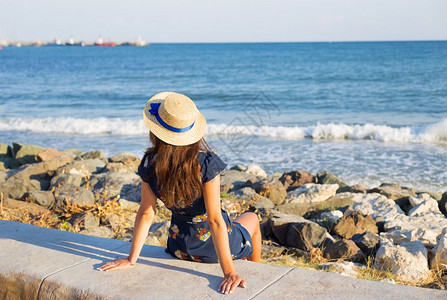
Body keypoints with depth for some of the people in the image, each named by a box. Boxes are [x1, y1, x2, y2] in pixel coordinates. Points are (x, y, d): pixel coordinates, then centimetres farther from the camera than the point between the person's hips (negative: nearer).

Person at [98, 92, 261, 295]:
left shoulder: (150, 164, -18)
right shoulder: (205, 163, -30)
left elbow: (146, 214, -13)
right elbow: (215, 219, -29)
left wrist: (131, 259, -1)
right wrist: (229, 272, -25)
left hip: (180, 249, 4)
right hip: (216, 247, -3)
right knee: (251, 218, 30)